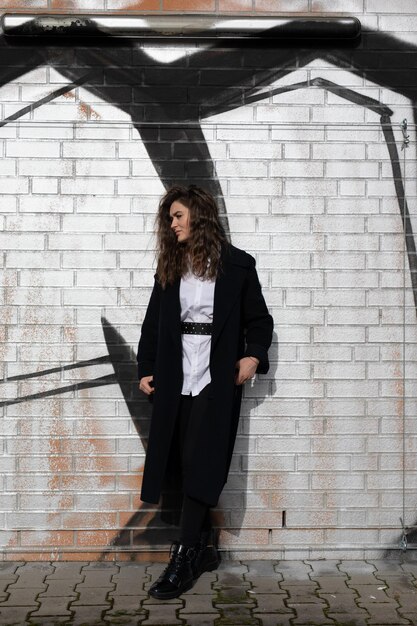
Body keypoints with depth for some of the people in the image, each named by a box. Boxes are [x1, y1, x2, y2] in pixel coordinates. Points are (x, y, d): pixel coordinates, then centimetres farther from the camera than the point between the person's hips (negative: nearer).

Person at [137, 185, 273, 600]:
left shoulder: (237, 265, 2)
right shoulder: (169, 268, 13)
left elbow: (258, 319, 5)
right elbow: (153, 323, 13)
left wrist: (253, 355, -12)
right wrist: (146, 370, 5)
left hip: (217, 378, -4)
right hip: (176, 378, 4)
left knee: (201, 463, -7)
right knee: (184, 462, 4)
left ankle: (184, 560, -4)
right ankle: (202, 548, 15)